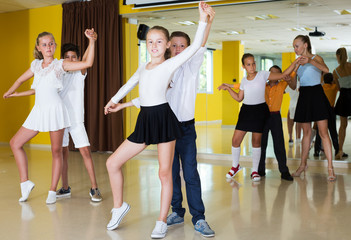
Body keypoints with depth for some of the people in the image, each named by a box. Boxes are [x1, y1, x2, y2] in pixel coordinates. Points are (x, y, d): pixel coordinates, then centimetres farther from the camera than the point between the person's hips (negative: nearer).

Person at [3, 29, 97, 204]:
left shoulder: (60, 64, 0)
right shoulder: (36, 65, 14)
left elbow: (88, 63, -12)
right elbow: (21, 79, 32)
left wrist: (91, 40, -17)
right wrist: (10, 92, 42)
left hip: (55, 110, -5)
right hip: (38, 111, 6)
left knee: (56, 151, -1)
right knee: (15, 143, 4)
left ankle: (52, 191, 9)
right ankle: (25, 183, 12)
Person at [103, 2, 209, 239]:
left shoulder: (171, 64, -1)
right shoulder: (143, 67, 15)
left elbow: (196, 45, -10)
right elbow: (129, 84, 32)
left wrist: (203, 20, -16)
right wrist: (114, 101, 42)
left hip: (164, 118, -6)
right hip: (145, 120, 6)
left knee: (165, 172, -1)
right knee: (112, 162, 3)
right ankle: (119, 206, 21)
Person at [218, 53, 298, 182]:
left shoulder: (263, 75, -3)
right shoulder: (244, 80, 9)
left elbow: (283, 75, -5)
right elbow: (239, 98, 15)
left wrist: (295, 62, -13)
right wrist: (228, 88, 12)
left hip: (260, 110, -3)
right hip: (246, 110, 3)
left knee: (256, 141, 3)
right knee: (236, 139, -1)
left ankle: (255, 170, 17)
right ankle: (235, 166, 22)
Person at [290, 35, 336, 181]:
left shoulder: (316, 58, -3)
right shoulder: (297, 63, 12)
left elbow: (326, 70, -27)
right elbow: (294, 85, 14)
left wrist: (310, 61, -41)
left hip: (316, 95, -5)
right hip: (303, 97, 5)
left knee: (323, 132, -6)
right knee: (306, 132, 11)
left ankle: (330, 168, -4)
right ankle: (303, 165, 19)